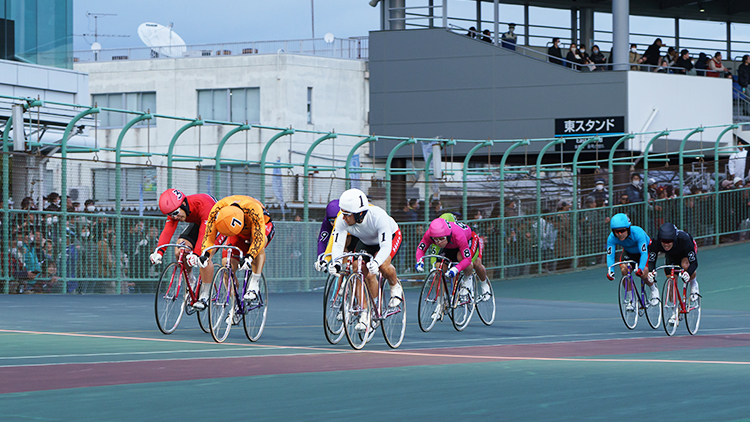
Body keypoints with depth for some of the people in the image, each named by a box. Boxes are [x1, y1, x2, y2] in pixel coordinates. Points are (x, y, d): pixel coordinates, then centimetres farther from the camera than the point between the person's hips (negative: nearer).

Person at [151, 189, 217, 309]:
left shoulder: (203, 204, -40)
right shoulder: (174, 211, -22)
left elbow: (204, 233, -47)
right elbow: (167, 231, -31)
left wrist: (196, 254, -59)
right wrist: (159, 252, -47)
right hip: (197, 223, 6)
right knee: (179, 252, -15)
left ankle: (204, 296, -15)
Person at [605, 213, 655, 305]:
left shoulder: (638, 233, -40)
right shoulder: (612, 238, -30)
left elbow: (644, 253, -44)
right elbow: (610, 255, -33)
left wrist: (640, 269, -59)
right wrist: (610, 271, -51)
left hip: (646, 249, -3)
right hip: (628, 252, 3)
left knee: (643, 273, -22)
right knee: (624, 270, -22)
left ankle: (654, 290, 11)